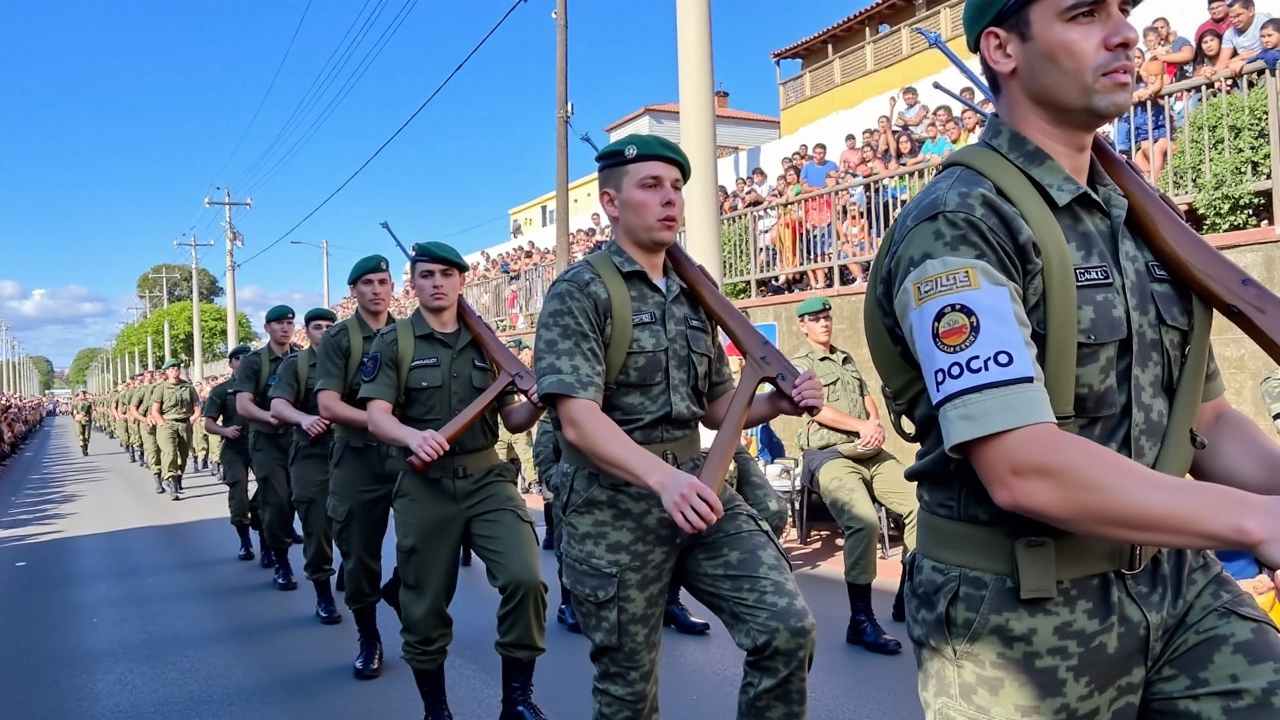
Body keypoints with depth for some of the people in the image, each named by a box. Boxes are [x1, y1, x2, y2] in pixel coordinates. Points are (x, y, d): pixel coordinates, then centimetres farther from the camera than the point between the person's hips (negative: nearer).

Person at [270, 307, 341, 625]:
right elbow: (277, 406, -9)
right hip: (311, 457, -2)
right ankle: (324, 596, 15)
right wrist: (304, 418, -29)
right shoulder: (295, 364, 3)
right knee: (316, 528, 2)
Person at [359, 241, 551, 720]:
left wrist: (538, 402, -11)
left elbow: (512, 420, 13)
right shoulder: (393, 342, 2)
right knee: (424, 607, 6)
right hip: (424, 485, -1)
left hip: (487, 478, 2)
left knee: (525, 578, -17)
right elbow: (377, 415, -10)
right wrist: (413, 437, -32)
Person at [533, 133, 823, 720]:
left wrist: (778, 402, -3)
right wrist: (661, 477, -35)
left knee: (787, 626, -9)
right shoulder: (578, 293, -8)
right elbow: (578, 421, -19)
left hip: (699, 486, 5)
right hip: (613, 504, -5)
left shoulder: (692, 297, 12)